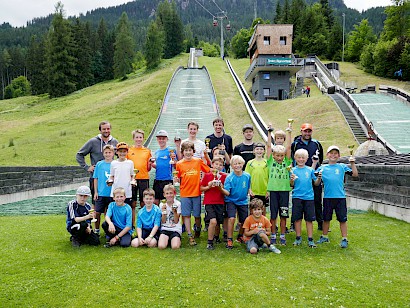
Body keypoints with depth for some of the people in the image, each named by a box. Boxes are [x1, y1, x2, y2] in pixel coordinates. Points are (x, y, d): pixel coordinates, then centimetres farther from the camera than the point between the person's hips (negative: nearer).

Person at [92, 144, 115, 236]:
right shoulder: (99, 164, 3)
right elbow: (95, 178, 6)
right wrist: (96, 192, 2)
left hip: (112, 193, 0)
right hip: (101, 193, 1)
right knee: (97, 212, 3)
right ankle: (97, 230, 19)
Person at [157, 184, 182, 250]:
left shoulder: (177, 204, -4)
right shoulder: (162, 204, 2)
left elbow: (176, 221, -7)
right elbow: (163, 221, -2)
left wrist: (175, 211, -23)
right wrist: (164, 212, -19)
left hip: (175, 229, -1)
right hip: (165, 228, 1)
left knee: (175, 247, -25)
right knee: (161, 246, -24)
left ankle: (176, 240, 7)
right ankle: (167, 240, 6)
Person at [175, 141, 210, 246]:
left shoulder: (198, 161, 2)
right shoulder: (179, 164, 1)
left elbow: (209, 170, 8)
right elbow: (178, 178, 6)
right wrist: (176, 179, -13)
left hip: (196, 192, 0)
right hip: (185, 194, 0)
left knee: (197, 215, 10)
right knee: (186, 215, 0)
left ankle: (197, 229, 36)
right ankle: (190, 236, 9)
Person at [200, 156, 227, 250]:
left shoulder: (224, 176, 4)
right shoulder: (207, 175, 2)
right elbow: (201, 188, 5)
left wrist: (220, 187, -14)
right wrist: (209, 186, -11)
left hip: (220, 202, 2)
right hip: (209, 202, -2)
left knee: (218, 222, 8)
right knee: (213, 221, -18)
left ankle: (216, 237, 38)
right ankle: (210, 242, -3)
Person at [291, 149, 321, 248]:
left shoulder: (310, 170, 6)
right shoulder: (293, 170, 3)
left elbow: (316, 183, 7)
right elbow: (291, 185, 0)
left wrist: (319, 178, -12)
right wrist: (292, 180, -20)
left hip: (309, 197, 1)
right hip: (297, 197, -1)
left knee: (309, 219, 4)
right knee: (297, 218, 6)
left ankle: (310, 239, 10)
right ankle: (298, 238, 18)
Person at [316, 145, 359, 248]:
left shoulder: (342, 167, 5)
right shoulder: (322, 168, 7)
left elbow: (355, 174, 3)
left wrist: (352, 163, -7)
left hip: (340, 197, -1)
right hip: (327, 197, 1)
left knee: (342, 219, 3)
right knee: (326, 218, 13)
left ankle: (344, 239, 12)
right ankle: (324, 237, 28)